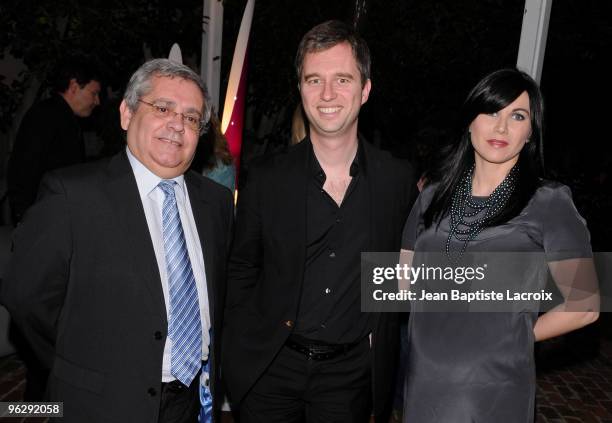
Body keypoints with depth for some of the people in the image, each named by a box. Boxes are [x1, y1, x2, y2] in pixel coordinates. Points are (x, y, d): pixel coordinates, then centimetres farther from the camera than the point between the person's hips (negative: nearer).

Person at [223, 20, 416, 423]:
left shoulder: (398, 178, -7)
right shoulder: (266, 177, -8)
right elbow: (241, 272, 1)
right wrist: (239, 358, -1)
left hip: (351, 374, 1)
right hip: (270, 370, 0)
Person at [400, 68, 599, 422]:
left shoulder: (549, 203, -9)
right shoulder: (435, 195, 1)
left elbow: (584, 306, -4)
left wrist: (516, 338, 2)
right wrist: (441, 330, 2)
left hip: (492, 392, -3)